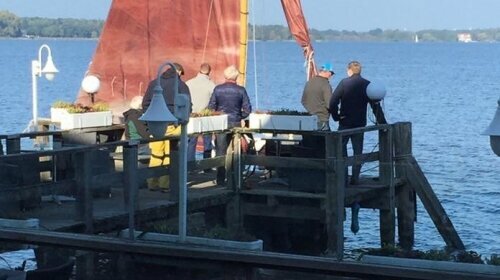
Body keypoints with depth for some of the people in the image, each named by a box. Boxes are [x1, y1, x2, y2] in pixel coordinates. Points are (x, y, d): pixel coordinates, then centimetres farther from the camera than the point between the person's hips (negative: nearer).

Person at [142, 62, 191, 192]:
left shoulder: (154, 83, 13)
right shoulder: (181, 85, 1)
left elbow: (145, 103, 13)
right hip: (173, 124, -3)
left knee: (155, 155, 8)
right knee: (169, 155, 1)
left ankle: (153, 183, 9)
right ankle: (166, 184, 0)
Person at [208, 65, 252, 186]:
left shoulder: (217, 89, -3)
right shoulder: (241, 90, -4)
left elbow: (211, 107, 0)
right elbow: (247, 109, -4)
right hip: (236, 124, 0)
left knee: (220, 152, 5)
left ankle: (221, 180, 3)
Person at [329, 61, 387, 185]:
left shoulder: (344, 83, -8)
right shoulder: (367, 84, -1)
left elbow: (333, 102, -15)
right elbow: (375, 104, -1)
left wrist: (336, 116, -3)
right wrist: (382, 122, 3)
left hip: (345, 122, -2)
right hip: (360, 123, 2)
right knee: (358, 150, 9)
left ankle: (343, 176, 1)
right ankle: (355, 178, 7)